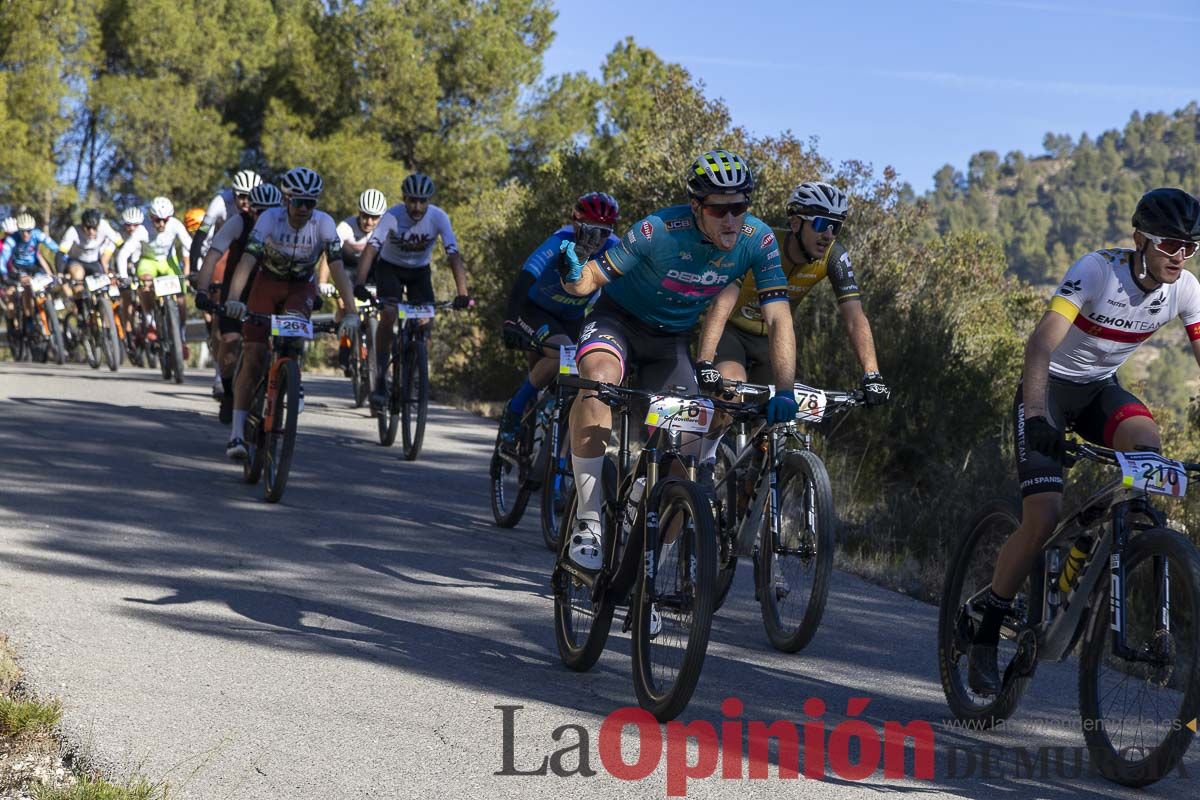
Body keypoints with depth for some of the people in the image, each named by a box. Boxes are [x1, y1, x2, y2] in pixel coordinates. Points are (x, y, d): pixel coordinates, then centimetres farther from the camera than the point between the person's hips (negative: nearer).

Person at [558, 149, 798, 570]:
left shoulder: (757, 240, -20)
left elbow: (778, 319, -20)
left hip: (673, 338, 4)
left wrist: (784, 392, -30)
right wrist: (574, 277, -50)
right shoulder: (658, 231, -30)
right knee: (599, 378, -35)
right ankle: (588, 521, -30)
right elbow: (592, 279, -26)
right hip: (620, 318, -4)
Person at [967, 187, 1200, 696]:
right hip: (1050, 386, -4)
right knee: (1043, 519, -17)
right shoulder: (1098, 270, -25)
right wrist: (1035, 416, -50)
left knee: (1147, 444, -30)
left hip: (1100, 389, 5)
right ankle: (985, 636, -1)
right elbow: (1042, 342, -35)